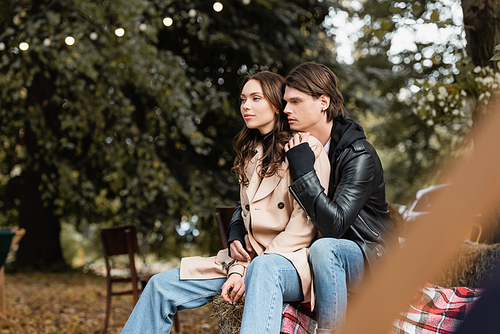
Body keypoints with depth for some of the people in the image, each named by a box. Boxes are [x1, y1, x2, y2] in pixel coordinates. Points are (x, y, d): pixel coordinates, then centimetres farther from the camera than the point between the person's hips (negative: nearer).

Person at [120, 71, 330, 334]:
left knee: (263, 269, -43)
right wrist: (239, 269, -4)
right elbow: (248, 223, 13)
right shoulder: (251, 155, 19)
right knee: (161, 286, -5)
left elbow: (303, 226, -11)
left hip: (292, 263, -7)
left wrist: (250, 270, -15)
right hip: (252, 260, 7)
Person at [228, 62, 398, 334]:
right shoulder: (296, 149, 3)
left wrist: (303, 168, -28)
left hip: (371, 256, -6)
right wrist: (236, 233, -6)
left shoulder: (359, 155, -17)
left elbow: (334, 224, -29)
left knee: (324, 247, -36)